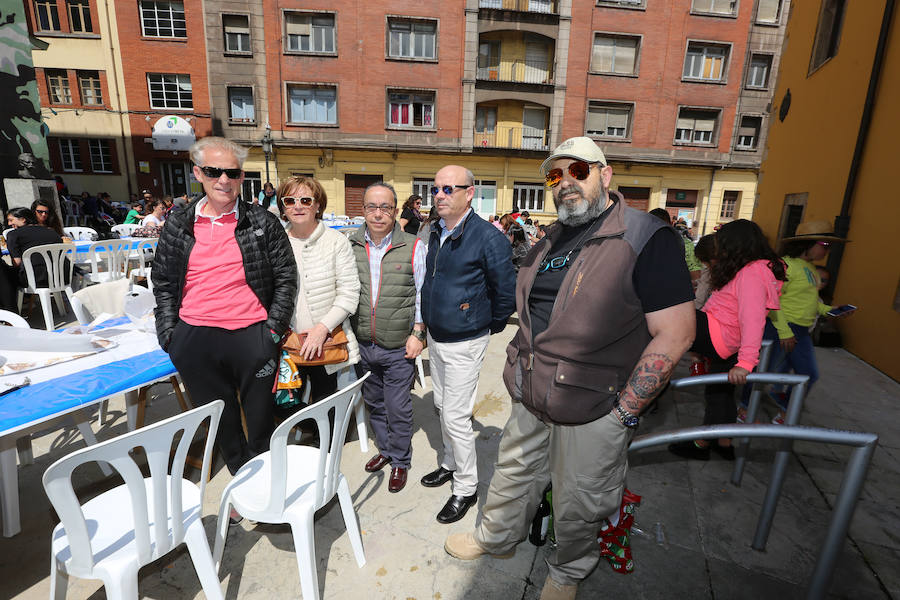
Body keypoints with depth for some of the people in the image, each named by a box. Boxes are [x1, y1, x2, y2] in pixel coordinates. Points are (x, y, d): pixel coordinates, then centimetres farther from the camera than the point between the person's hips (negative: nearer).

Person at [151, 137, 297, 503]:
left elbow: (286, 277, 1)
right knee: (221, 424, 17)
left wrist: (273, 329, -6)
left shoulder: (263, 223, 0)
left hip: (252, 338, -2)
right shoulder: (178, 226, 7)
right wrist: (169, 333, 4)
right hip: (195, 342, 3)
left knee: (260, 421, 10)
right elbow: (163, 283, 13)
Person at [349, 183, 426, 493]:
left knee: (398, 408, 7)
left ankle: (400, 461, 29)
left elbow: (423, 294, -3)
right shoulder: (351, 245, 2)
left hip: (398, 349, -4)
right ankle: (384, 449, 42)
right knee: (374, 403, 20)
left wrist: (417, 333, -9)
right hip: (363, 345, 4)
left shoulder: (413, 246, -6)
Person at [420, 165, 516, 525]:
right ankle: (450, 464, 43)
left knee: (456, 417, 0)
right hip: (435, 337, 8)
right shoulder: (436, 233, 4)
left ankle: (466, 488, 21)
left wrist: (490, 327, -3)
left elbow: (507, 291, -14)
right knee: (443, 407, 21)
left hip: (464, 343, -8)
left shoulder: (487, 237, -20)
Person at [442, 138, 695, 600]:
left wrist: (624, 411, -19)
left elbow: (675, 333, -19)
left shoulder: (648, 239, -15)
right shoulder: (551, 240, 8)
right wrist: (521, 371, 13)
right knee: (513, 475, 24)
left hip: (594, 410, -6)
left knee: (577, 506, 16)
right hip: (532, 397, 6)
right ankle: (495, 538, 51)